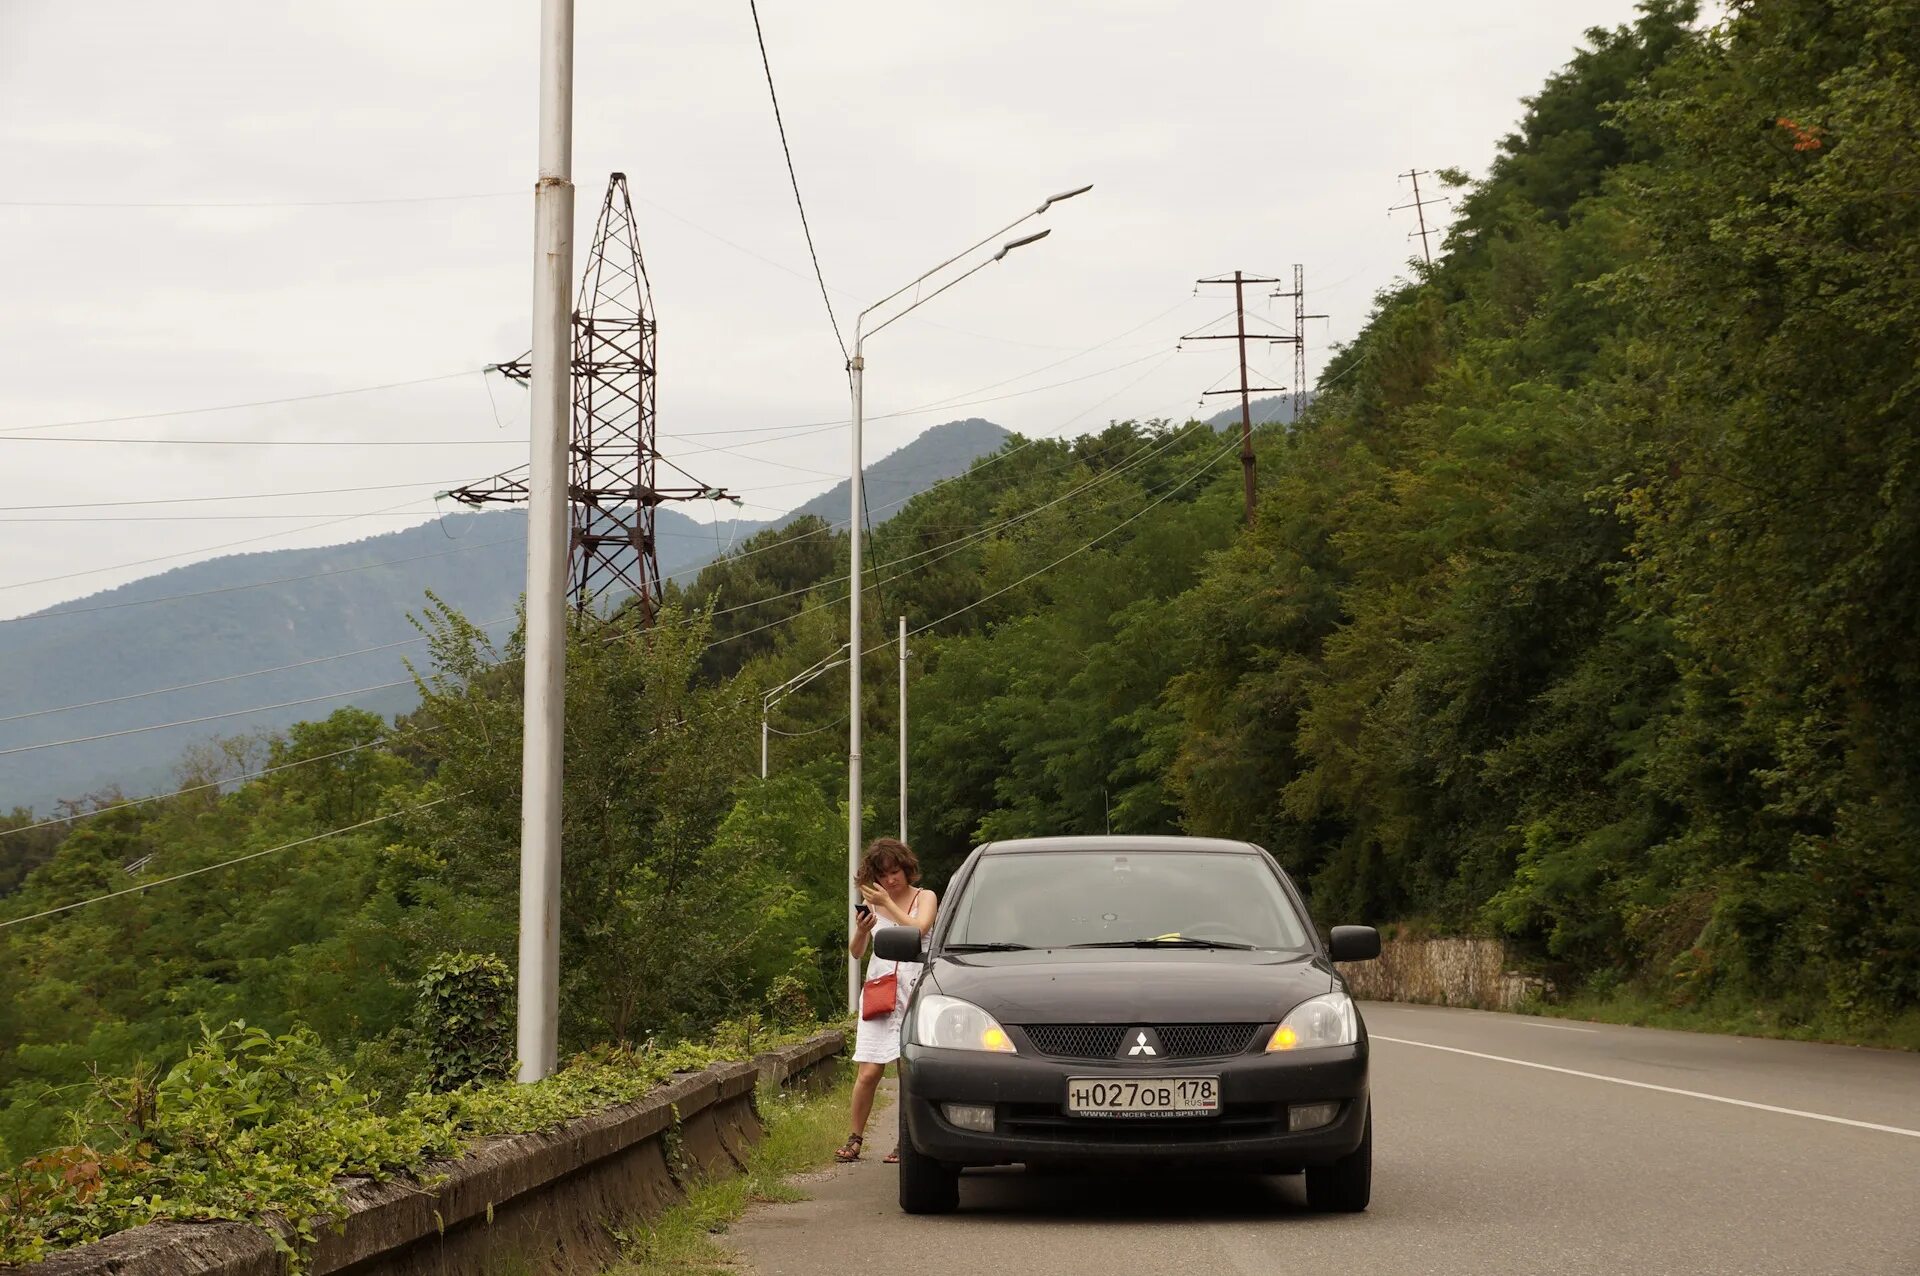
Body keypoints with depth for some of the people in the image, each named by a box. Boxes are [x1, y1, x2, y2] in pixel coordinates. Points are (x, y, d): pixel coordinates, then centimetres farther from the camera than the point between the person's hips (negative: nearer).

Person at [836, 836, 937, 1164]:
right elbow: (856, 952, 13)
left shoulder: (925, 898, 5)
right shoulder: (873, 903, 13)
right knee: (868, 1073, -6)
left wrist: (887, 903, -15)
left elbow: (918, 930, -15)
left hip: (914, 991, -2)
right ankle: (855, 1138, 5)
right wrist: (861, 930, -8)